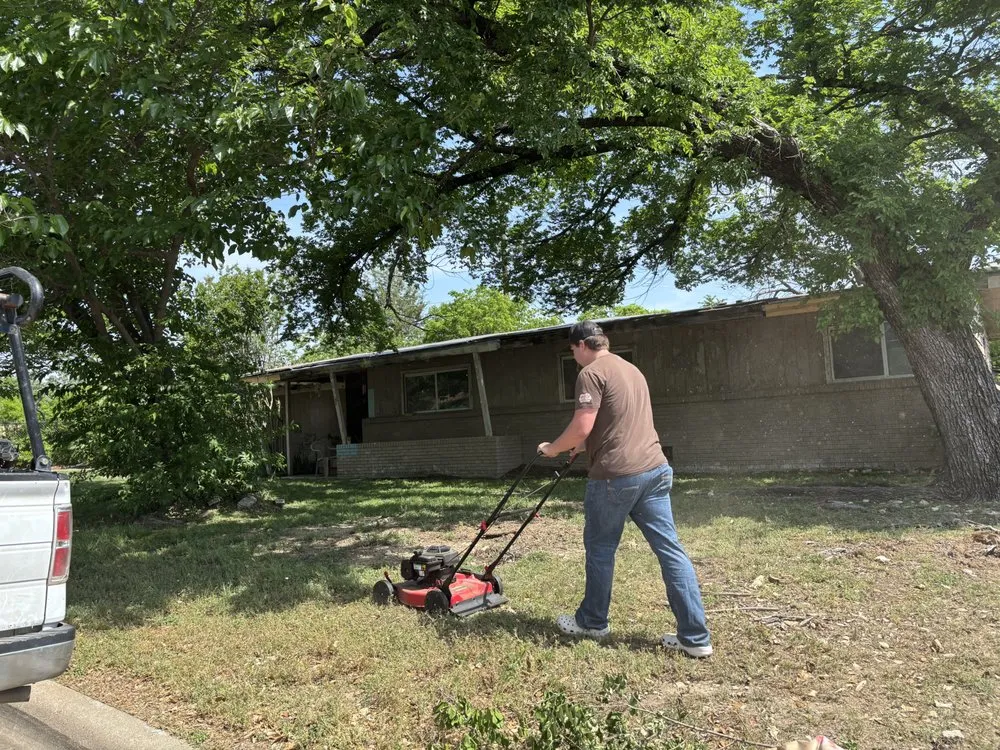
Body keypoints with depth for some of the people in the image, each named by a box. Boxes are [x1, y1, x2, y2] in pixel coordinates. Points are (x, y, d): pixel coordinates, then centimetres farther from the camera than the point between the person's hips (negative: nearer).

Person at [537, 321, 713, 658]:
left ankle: (593, 622, 28)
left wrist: (553, 449, 2)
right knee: (671, 550, 6)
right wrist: (585, 446, 34)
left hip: (616, 475, -8)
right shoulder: (631, 370, 20)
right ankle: (695, 636, 9)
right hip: (654, 469, 8)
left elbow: (582, 427, -15)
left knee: (600, 549, 11)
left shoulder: (592, 373, -8)